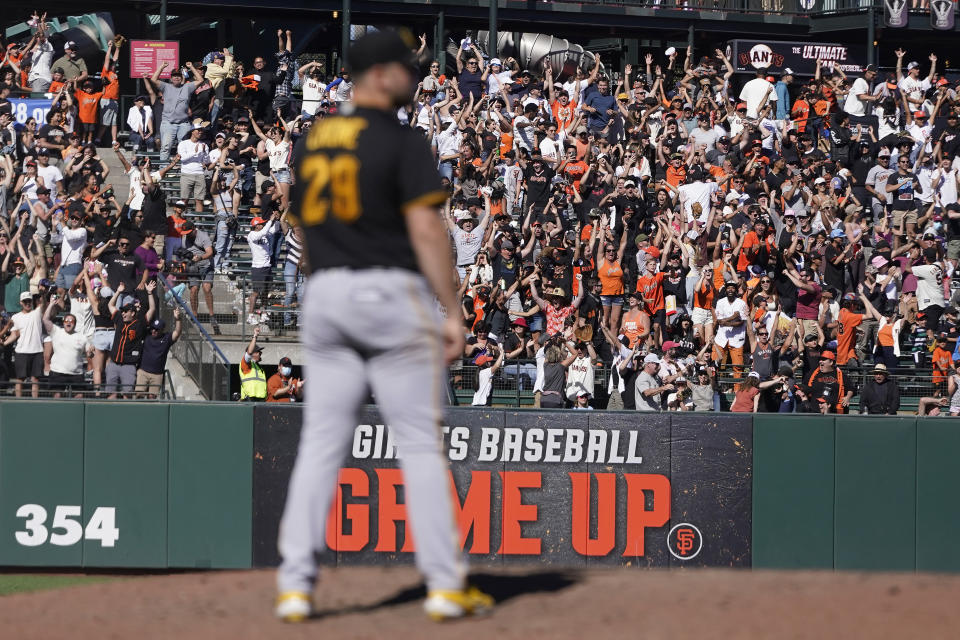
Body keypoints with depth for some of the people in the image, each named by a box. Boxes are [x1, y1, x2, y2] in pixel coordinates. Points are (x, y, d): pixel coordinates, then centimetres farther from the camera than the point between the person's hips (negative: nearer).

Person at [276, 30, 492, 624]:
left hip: (325, 294, 5)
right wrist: (453, 313, -12)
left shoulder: (313, 140, 11)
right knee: (421, 442, 0)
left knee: (321, 442, 6)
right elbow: (426, 228, -14)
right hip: (392, 295, -5)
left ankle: (296, 583, -1)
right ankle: (445, 583, 0)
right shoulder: (402, 140, -9)